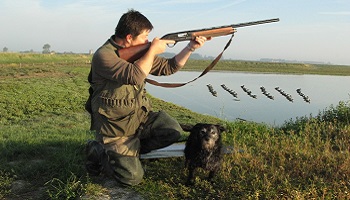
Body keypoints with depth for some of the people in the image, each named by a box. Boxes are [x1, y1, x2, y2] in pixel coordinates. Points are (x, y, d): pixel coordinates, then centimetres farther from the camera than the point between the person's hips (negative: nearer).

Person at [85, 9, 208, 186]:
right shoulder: (103, 55, -22)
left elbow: (168, 67, 9)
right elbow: (135, 76, -36)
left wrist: (190, 48, -1)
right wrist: (153, 50, -24)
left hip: (140, 117, 7)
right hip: (115, 129, -7)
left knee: (173, 131, -15)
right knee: (132, 178, -13)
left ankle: (131, 148, 7)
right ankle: (96, 152, 12)